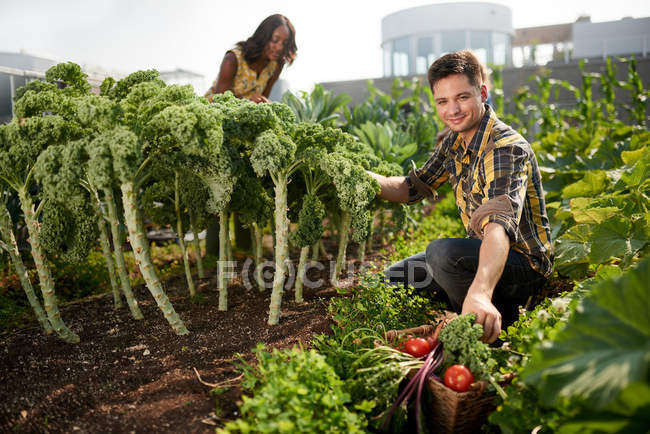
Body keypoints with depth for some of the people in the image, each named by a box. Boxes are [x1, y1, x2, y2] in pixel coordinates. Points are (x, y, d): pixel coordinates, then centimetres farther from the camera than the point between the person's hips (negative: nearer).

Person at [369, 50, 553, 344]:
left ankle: (501, 316, -10)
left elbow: (501, 223, -43)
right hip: (484, 253, 9)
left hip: (523, 264, -9)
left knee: (443, 252, -35)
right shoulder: (454, 142, 1)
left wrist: (479, 292, -59)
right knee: (394, 278, 13)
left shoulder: (506, 148, -26)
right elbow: (413, 188, 9)